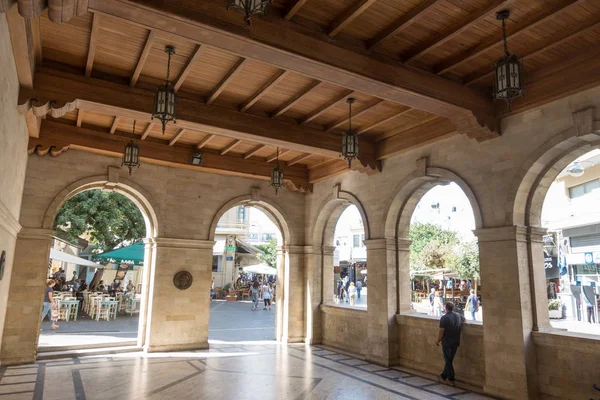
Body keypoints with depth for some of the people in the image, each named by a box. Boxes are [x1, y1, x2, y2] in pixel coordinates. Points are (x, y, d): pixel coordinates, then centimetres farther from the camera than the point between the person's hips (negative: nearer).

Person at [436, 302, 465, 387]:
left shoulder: (444, 318, -16)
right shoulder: (459, 316, 1)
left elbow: (441, 331, -17)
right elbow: (464, 319, 25)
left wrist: (438, 340, -4)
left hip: (447, 342, -6)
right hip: (456, 342, 6)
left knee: (448, 361, 5)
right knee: (450, 360, 16)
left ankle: (451, 379, 8)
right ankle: (443, 376, 28)